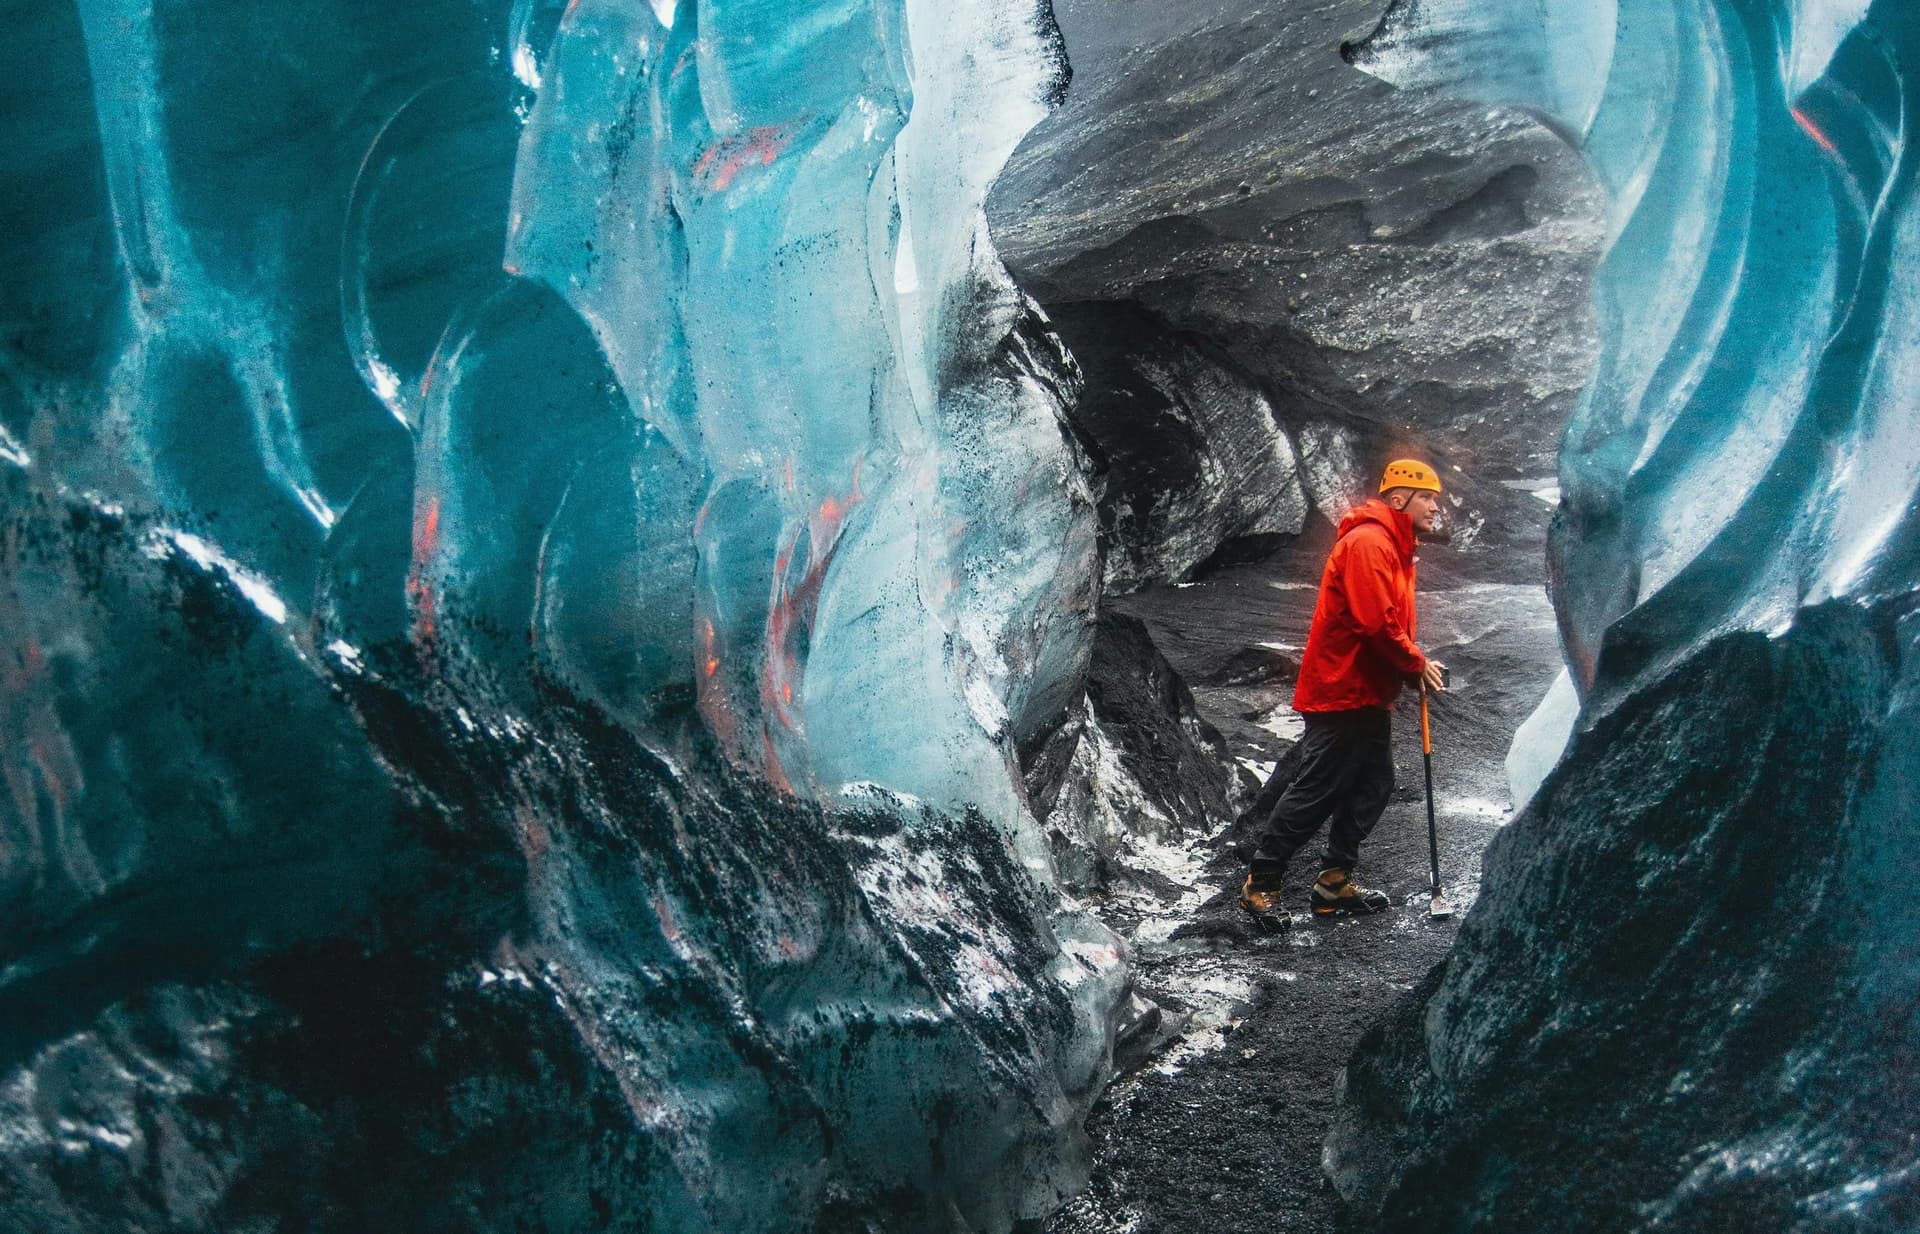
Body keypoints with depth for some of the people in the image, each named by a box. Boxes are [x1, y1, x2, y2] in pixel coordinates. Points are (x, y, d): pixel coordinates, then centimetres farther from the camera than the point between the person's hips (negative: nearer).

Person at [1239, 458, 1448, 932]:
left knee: (1374, 785, 11)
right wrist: (1417, 663, -12)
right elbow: (1375, 622, -24)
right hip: (1340, 692, -11)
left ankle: (1335, 882, 19)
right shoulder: (1368, 542, -17)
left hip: (1368, 695, 11)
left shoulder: (1396, 548, 17)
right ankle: (1260, 885, 2)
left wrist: (1412, 667, 3)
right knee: (1317, 789, -7)